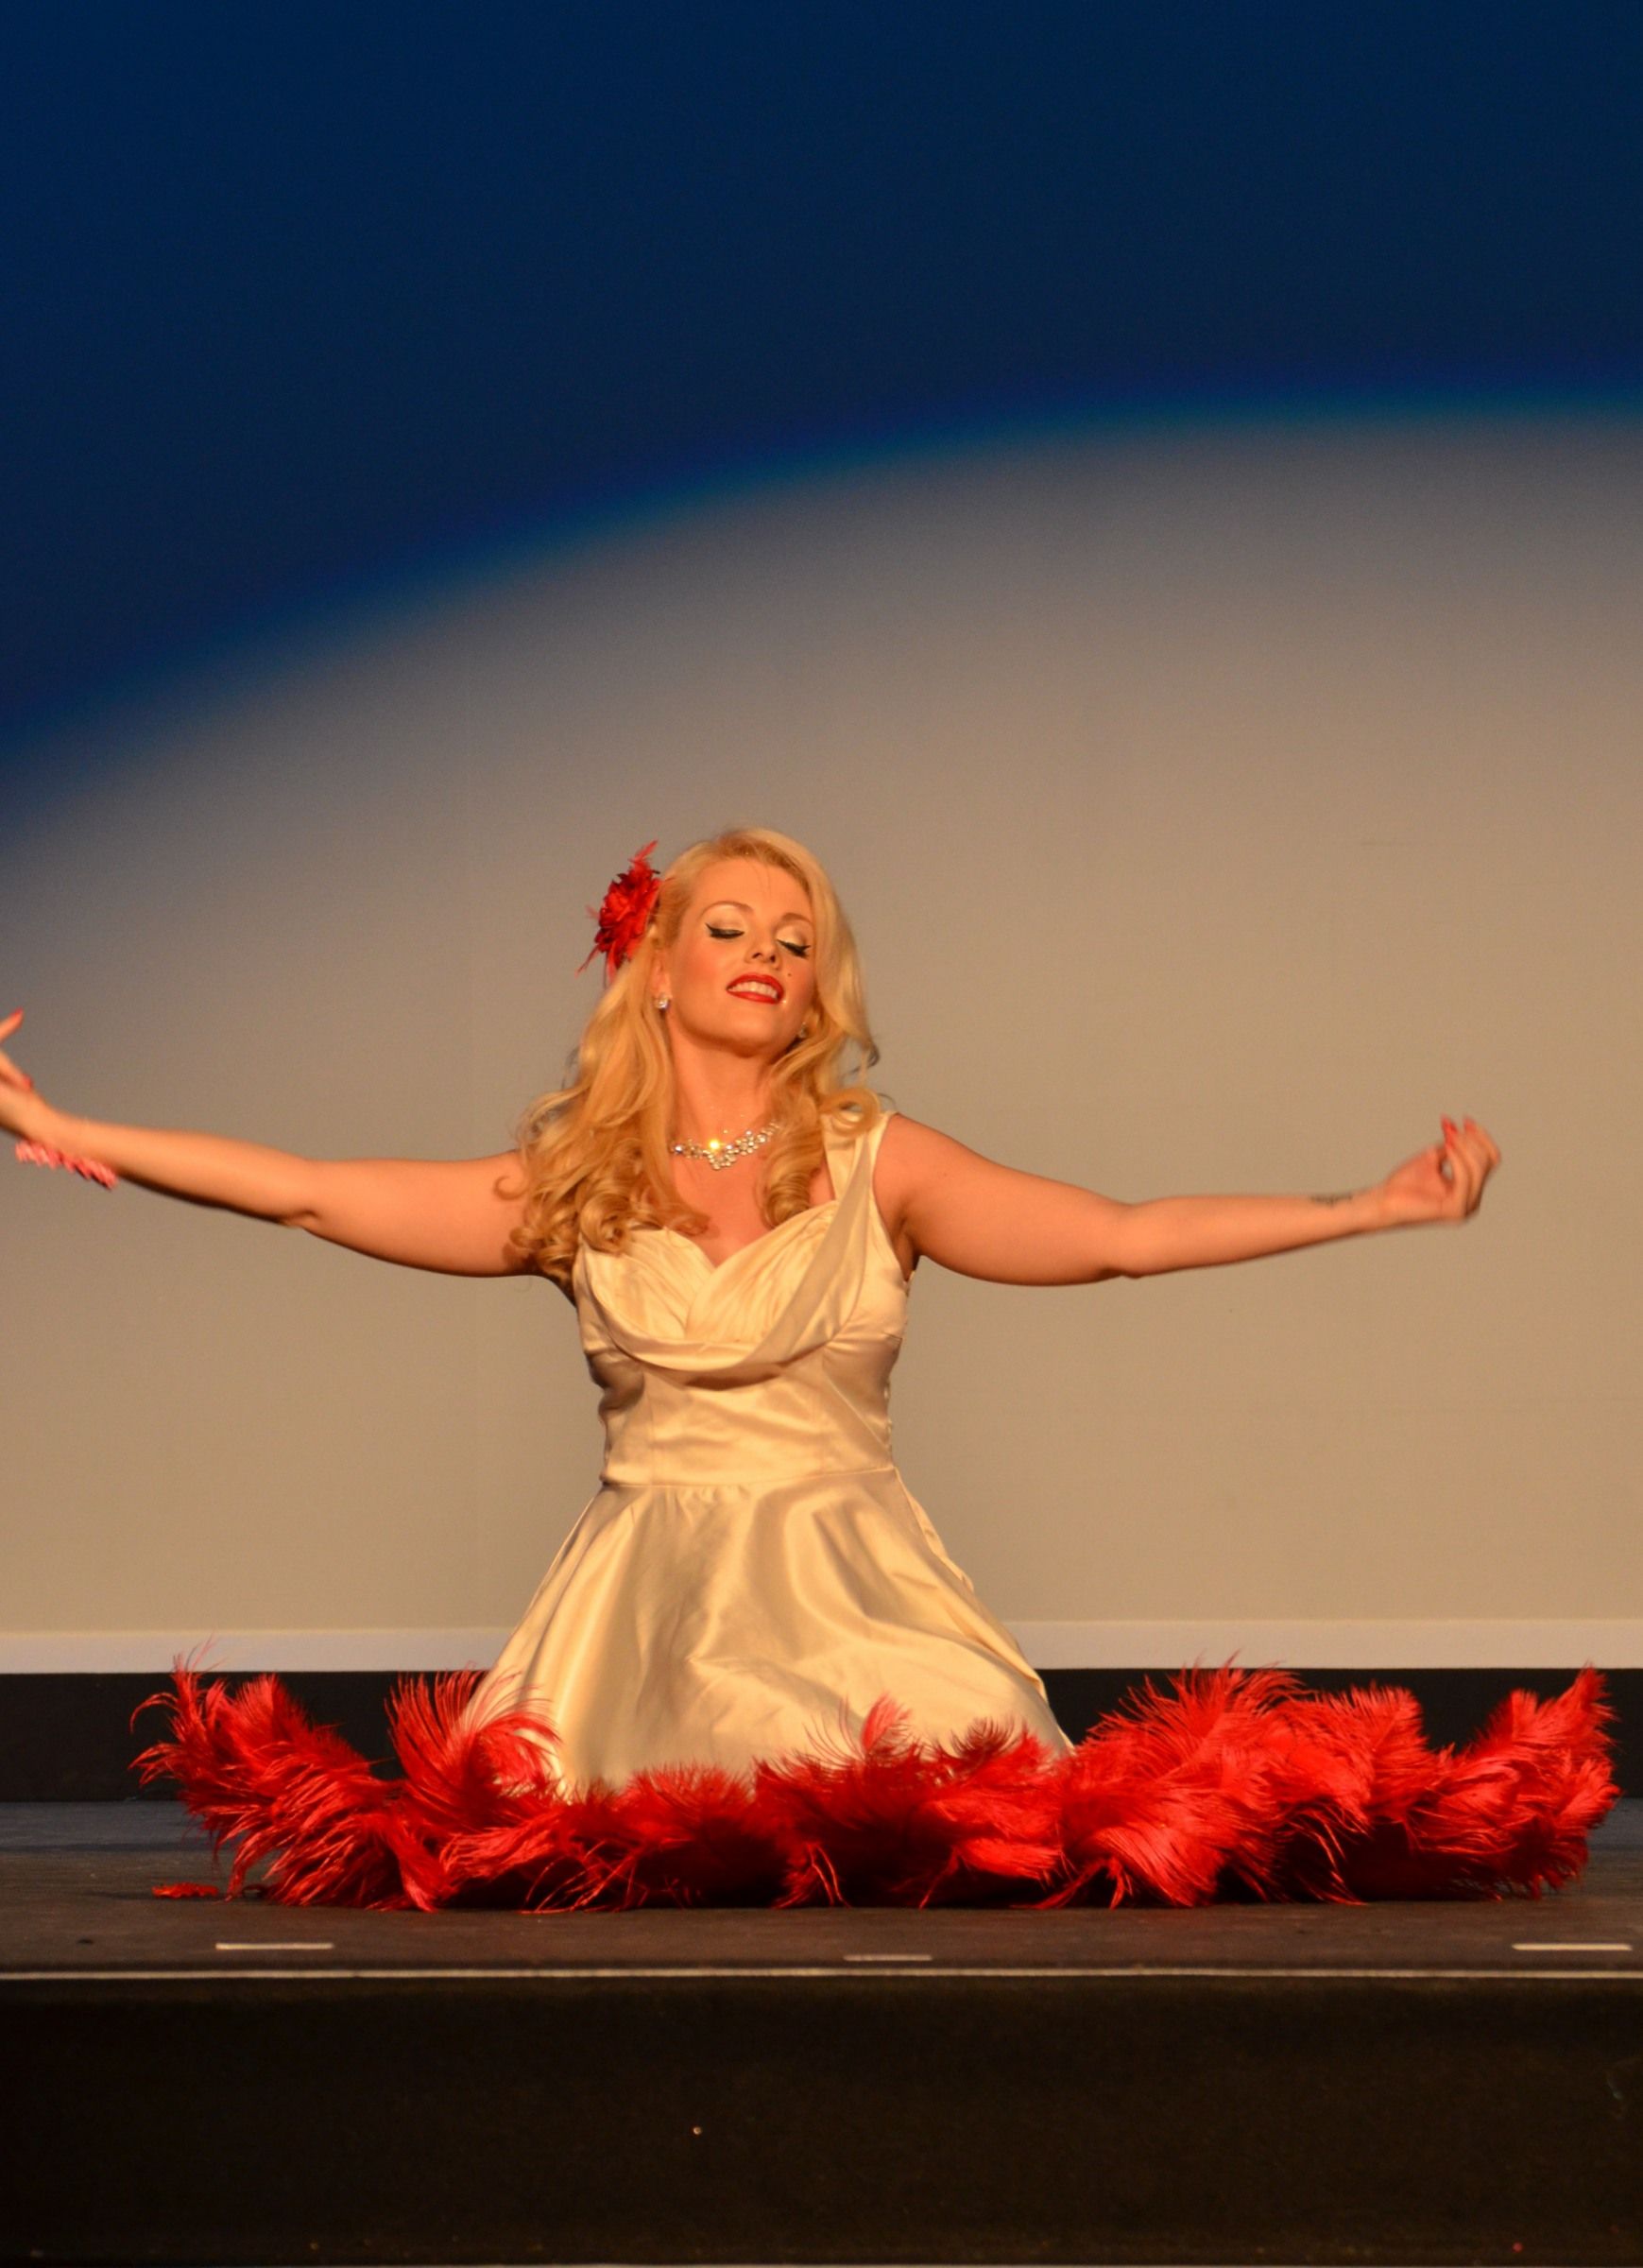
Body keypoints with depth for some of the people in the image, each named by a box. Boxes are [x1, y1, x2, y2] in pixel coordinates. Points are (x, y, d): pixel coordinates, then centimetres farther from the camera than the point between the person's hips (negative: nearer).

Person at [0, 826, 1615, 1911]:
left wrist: (1371, 1208, -8)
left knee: (950, 1805, -26)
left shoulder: (878, 1168, 7)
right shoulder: (572, 1188, 9)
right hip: (652, 1603, 1)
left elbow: (1122, 1237, 0)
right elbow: (306, 1193, 8)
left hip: (850, 1586, -1)